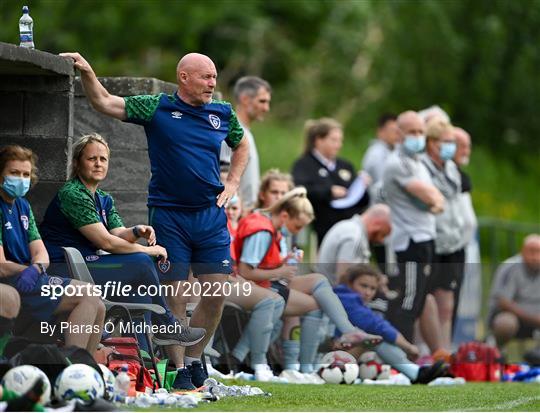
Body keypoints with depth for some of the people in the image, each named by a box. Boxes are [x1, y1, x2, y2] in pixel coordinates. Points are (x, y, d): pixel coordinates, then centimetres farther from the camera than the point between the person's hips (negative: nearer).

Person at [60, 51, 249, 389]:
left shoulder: (223, 114, 8)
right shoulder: (157, 108, -2)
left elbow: (242, 146, 25)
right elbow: (106, 103, -5)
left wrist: (232, 185, 12)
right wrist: (87, 72, -20)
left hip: (211, 215, 3)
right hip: (168, 215, -3)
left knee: (217, 293, 0)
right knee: (176, 297, -2)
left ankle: (193, 358, 16)